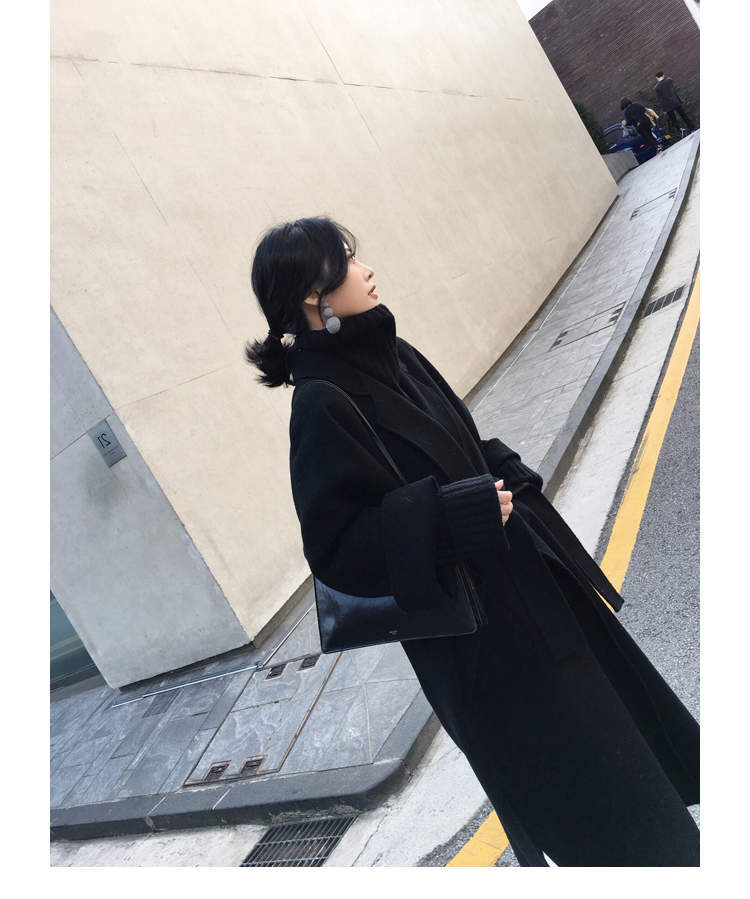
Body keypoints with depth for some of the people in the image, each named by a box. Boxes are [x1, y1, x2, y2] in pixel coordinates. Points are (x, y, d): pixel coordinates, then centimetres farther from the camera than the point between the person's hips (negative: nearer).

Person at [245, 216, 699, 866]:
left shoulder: (389, 353, 2)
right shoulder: (322, 405, -23)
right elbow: (334, 549, -24)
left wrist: (505, 480, 2)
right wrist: (452, 515, -31)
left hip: (523, 571, 9)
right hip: (475, 628, -8)